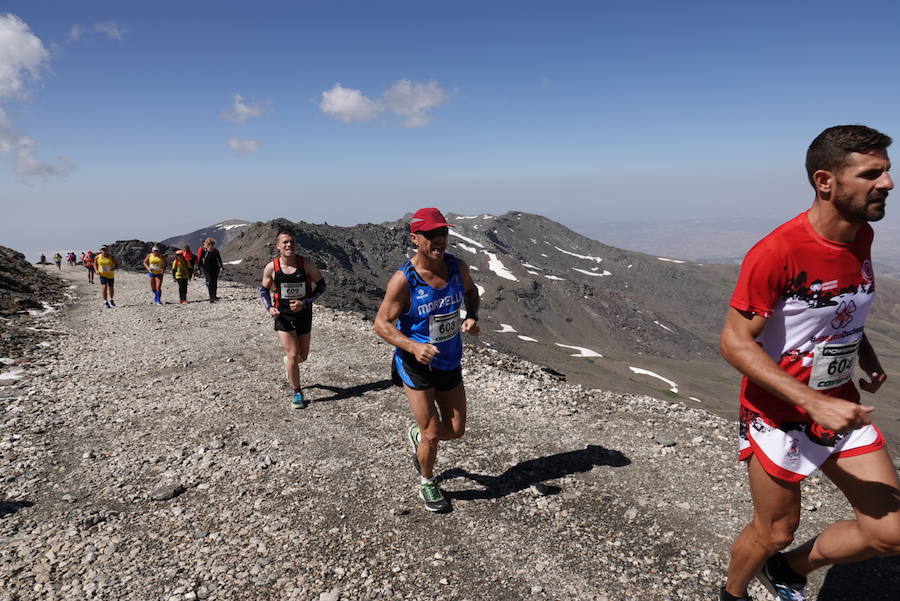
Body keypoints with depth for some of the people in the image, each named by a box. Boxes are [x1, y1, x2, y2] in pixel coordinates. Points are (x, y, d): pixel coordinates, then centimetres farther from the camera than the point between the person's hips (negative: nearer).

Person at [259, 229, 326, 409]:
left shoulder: (307, 264, -13)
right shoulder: (271, 268, -10)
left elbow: (321, 285, -5)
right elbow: (264, 290, 6)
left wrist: (304, 302, -18)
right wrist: (269, 308, -12)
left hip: (304, 313, 1)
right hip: (283, 315, -1)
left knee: (302, 356, 13)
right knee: (293, 355, -9)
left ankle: (289, 363, 51)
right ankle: (296, 393, 9)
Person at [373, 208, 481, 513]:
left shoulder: (458, 268, -7)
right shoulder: (403, 280, -22)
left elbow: (471, 291, 15)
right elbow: (381, 323, -17)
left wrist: (472, 317, -6)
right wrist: (413, 347, -32)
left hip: (450, 362, 5)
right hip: (416, 365, -5)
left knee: (456, 430, 14)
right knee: (432, 435, 2)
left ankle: (417, 435, 47)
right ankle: (427, 483, 32)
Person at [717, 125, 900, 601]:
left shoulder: (861, 236, 0)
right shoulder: (776, 252, -25)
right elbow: (734, 342, -24)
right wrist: (814, 403, -29)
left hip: (841, 406, 7)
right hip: (779, 413, -7)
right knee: (775, 532, 11)